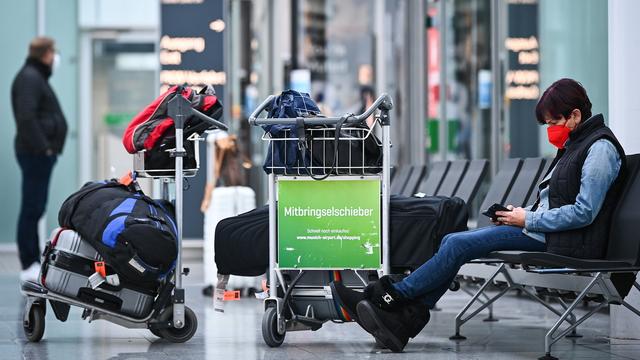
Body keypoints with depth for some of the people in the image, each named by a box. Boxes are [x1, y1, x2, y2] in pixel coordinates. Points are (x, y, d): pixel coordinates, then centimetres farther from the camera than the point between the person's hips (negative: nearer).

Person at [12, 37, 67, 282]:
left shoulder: (36, 77, 19)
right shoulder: (29, 78, -12)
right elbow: (26, 117, -23)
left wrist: (48, 145, 11)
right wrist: (42, 146, -20)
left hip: (41, 153, 10)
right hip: (36, 153, -10)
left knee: (34, 209, 13)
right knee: (32, 209, -7)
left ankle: (34, 263, 18)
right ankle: (29, 266, -5)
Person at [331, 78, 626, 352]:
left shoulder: (600, 148, -11)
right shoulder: (574, 144, 20)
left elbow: (584, 212, -19)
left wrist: (528, 220, -13)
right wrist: (522, 213, 6)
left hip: (567, 240, -10)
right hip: (544, 228, 10)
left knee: (458, 244, -16)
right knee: (453, 242, -6)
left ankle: (389, 298, -6)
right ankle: (404, 321, -15)